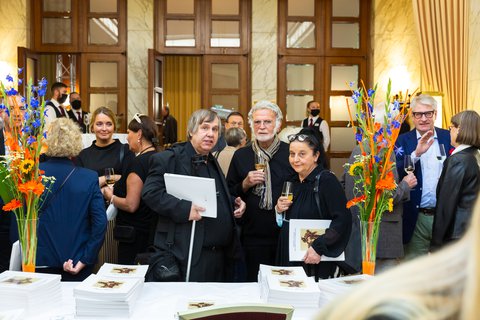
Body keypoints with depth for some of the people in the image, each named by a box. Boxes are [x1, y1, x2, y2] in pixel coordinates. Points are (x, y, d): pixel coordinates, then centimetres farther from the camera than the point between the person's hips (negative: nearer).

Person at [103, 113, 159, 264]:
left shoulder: (139, 162, -18)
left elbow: (131, 205, -21)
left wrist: (111, 197, -4)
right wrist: (117, 188, 15)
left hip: (134, 233, -8)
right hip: (152, 230, 8)